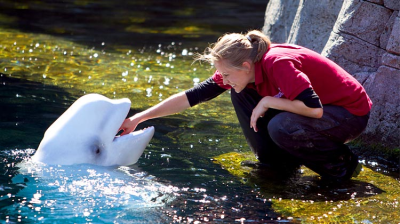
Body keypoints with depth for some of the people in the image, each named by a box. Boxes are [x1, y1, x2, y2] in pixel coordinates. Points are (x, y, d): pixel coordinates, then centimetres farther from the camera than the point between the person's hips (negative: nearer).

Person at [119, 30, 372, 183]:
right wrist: (139, 118, -8)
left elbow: (314, 108, -37)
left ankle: (341, 163, -9)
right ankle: (277, 159, 7)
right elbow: (192, 96, -6)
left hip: (351, 114, -8)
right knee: (241, 94, -4)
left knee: (281, 127, -35)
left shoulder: (279, 64, -31)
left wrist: (268, 101, -26)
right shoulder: (241, 71, -7)